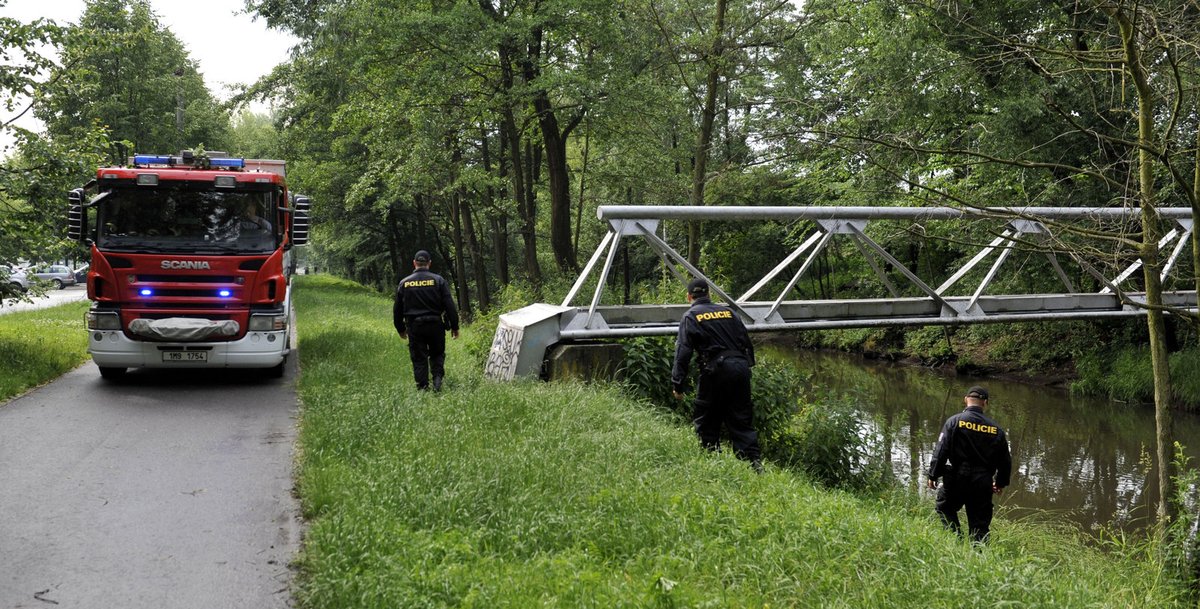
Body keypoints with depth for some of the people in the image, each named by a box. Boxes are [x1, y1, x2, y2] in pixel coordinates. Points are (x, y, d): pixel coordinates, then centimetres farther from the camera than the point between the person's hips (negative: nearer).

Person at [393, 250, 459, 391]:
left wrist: (401, 329, 21)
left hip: (414, 327, 1)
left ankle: (423, 387, 5)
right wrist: (454, 326, 1)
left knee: (419, 359, 7)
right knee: (437, 354, 16)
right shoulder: (438, 280, -3)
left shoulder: (404, 283, 3)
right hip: (435, 325, -1)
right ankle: (438, 377, -6)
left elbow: (397, 309, 9)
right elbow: (450, 305, -6)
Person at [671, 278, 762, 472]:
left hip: (716, 370, -5)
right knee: (742, 419, 10)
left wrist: (677, 384, -3)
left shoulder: (690, 317, 4)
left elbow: (683, 352, -4)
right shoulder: (728, 311, 18)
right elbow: (747, 342, 18)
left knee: (706, 421, 7)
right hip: (741, 366, 5)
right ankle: (754, 460, 1)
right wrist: (748, 365, 26)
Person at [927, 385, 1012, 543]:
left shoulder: (954, 421, -5)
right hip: (983, 483, 3)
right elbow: (1005, 459, 13)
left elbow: (941, 450, -10)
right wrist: (1001, 483, 27)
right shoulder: (996, 429, 6)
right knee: (980, 523, 10)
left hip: (957, 478, -3)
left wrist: (933, 475, -3)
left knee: (944, 508, 15)